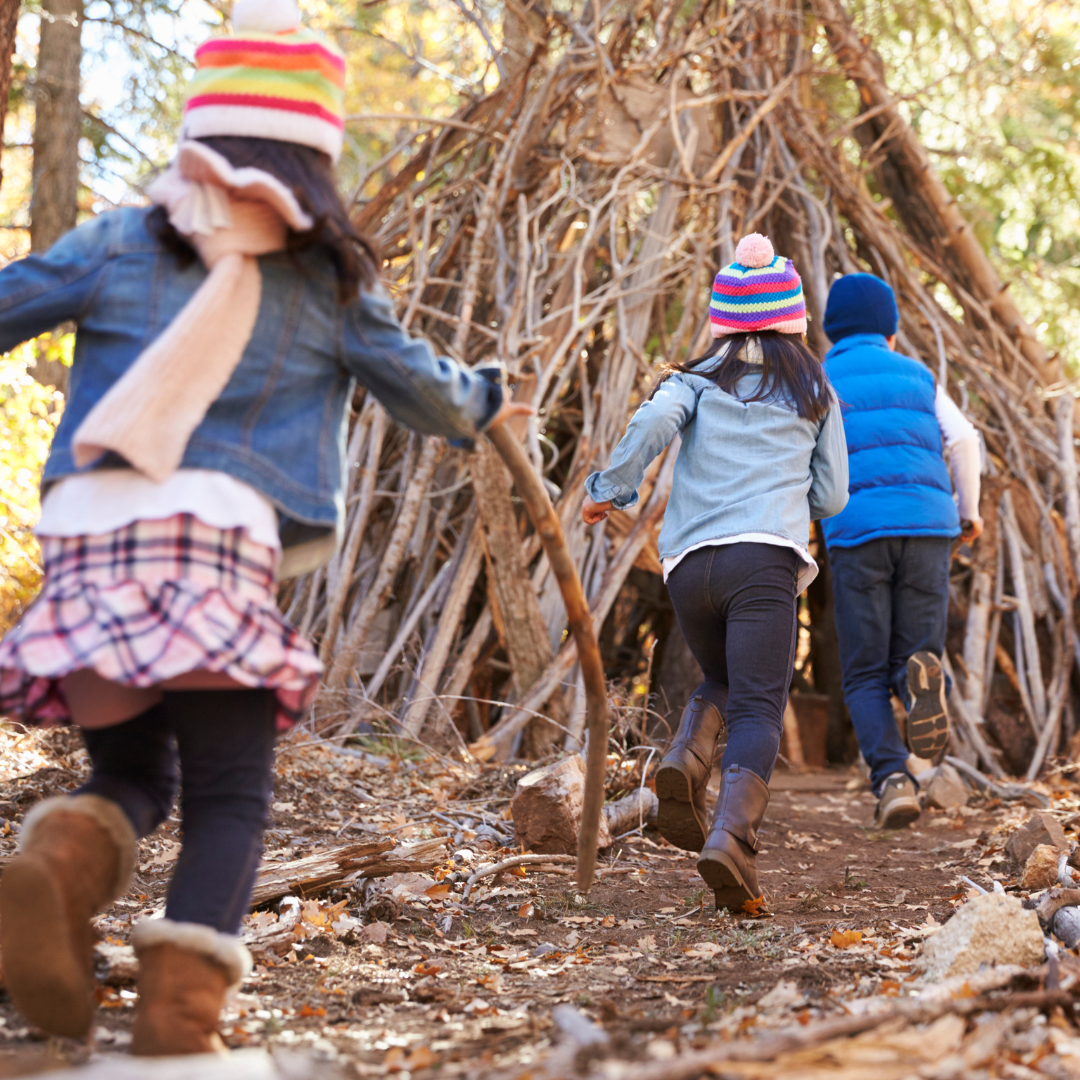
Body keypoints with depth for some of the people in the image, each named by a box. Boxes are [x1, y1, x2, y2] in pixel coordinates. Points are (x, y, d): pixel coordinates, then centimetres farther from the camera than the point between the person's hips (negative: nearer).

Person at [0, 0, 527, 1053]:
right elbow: (426, 394, 24)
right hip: (220, 536, -2)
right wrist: (485, 398, 46)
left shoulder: (115, 243, 12)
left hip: (85, 532, 2)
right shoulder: (328, 279, 12)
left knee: (130, 770, 17)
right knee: (228, 790, 7)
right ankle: (178, 1012, -10)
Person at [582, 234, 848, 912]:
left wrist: (610, 490, 5)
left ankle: (686, 760, -6)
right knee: (759, 709, -8)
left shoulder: (699, 378, 15)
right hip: (766, 557, -2)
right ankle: (732, 836, -31)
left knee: (723, 683, 24)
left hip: (689, 560, 2)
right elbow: (831, 497, 18)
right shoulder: (815, 391, 18)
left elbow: (654, 422, -6)